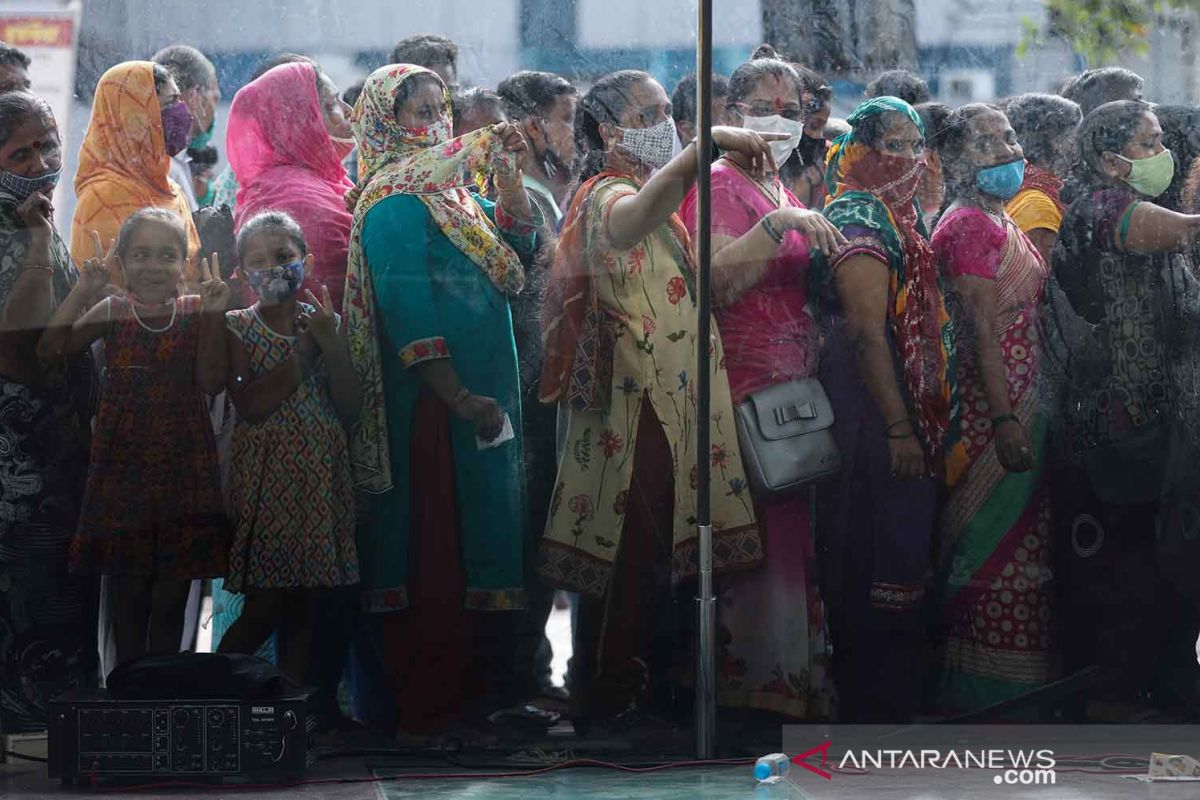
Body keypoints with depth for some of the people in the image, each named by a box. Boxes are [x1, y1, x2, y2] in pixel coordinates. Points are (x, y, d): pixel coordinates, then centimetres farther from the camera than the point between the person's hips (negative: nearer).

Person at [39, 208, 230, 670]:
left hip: (182, 469, 0)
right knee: (129, 593, 7)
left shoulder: (197, 312, -1)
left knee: (171, 597, 6)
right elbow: (49, 349, -13)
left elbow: (212, 383, -9)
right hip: (123, 466, 0)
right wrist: (83, 291, -18)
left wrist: (214, 316, -16)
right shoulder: (111, 312, -1)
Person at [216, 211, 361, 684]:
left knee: (305, 606, 4)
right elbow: (250, 406, -14)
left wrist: (333, 345, -10)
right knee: (265, 606, -8)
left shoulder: (324, 323, 9)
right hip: (264, 478, -4)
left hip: (321, 478, 4)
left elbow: (350, 410, 3)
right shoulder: (237, 328, 0)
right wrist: (305, 350, -12)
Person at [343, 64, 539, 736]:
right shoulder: (394, 200, -11)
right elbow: (407, 310, -18)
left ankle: (463, 689, 17)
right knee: (434, 552, -5)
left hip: (483, 393, 9)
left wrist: (507, 173, 2)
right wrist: (460, 398, -23)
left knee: (468, 540, 11)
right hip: (435, 397, -9)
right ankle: (425, 704, -1)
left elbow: (516, 248, 15)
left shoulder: (448, 187, 15)